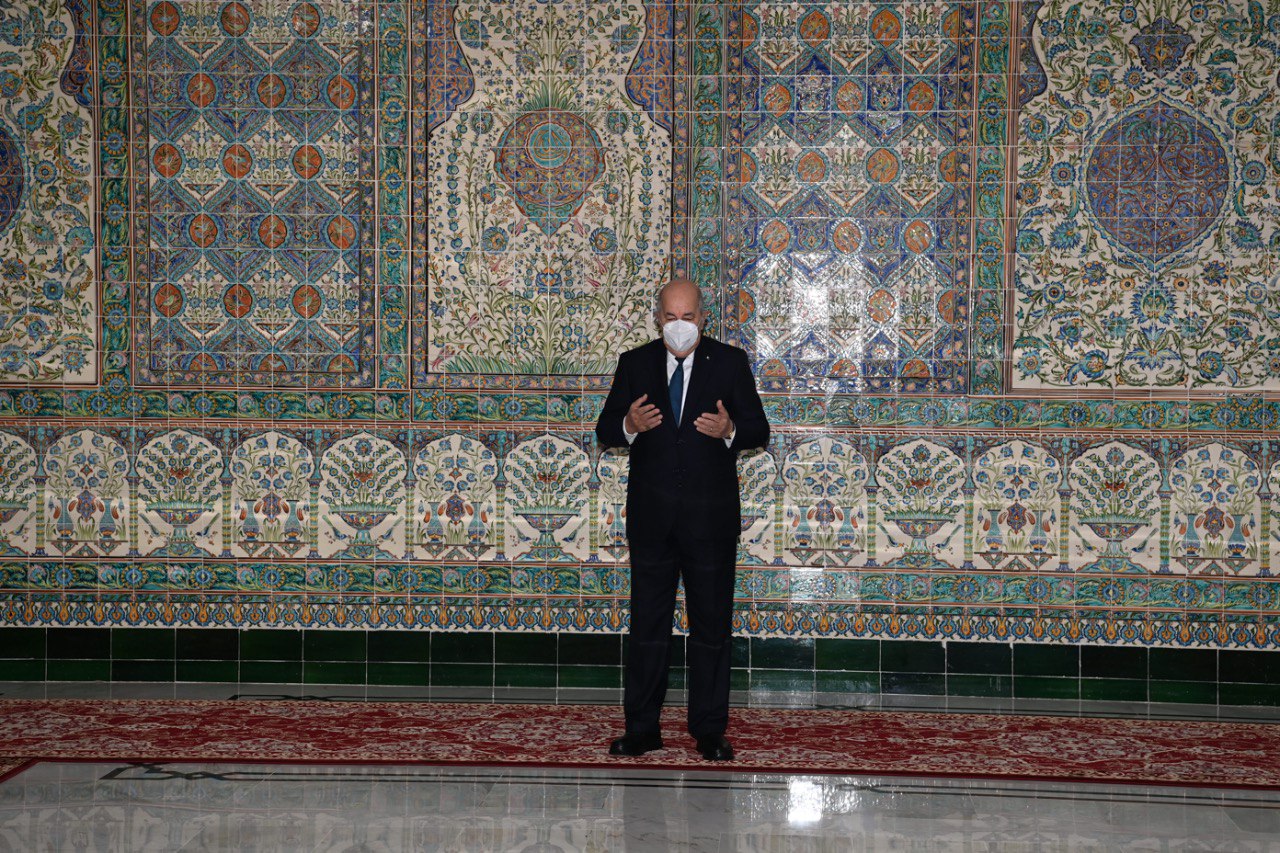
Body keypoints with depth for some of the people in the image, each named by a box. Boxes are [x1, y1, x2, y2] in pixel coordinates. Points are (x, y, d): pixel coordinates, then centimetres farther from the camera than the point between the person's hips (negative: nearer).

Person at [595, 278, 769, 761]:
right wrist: (629, 425, -18)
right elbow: (605, 431, 4)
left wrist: (729, 430, -21)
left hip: (711, 516, -1)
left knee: (711, 626, 5)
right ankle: (642, 729, 15)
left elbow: (759, 431, 1)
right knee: (647, 625, 7)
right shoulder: (635, 364, 6)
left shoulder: (729, 363, 2)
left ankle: (710, 731, 14)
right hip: (652, 516, 1)